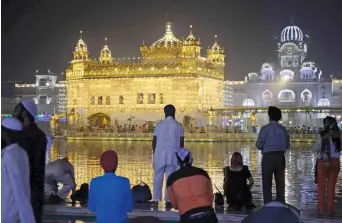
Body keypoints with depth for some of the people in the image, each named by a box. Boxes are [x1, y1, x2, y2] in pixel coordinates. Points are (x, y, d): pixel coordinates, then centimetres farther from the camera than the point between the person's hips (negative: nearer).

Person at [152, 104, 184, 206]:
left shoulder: (159, 125, 2)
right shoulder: (178, 126, 1)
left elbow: (154, 141, 2)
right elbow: (181, 143, 0)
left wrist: (154, 152, 14)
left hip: (160, 153, 1)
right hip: (173, 154, -1)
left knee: (158, 177, 7)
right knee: (170, 177, 3)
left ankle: (156, 199, 4)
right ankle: (168, 200, 1)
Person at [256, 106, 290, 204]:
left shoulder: (265, 129, -9)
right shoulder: (283, 130, 2)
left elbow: (259, 145, -11)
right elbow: (287, 145, 6)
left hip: (268, 157, -3)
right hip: (280, 157, 4)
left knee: (267, 183, 4)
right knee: (280, 182, 12)